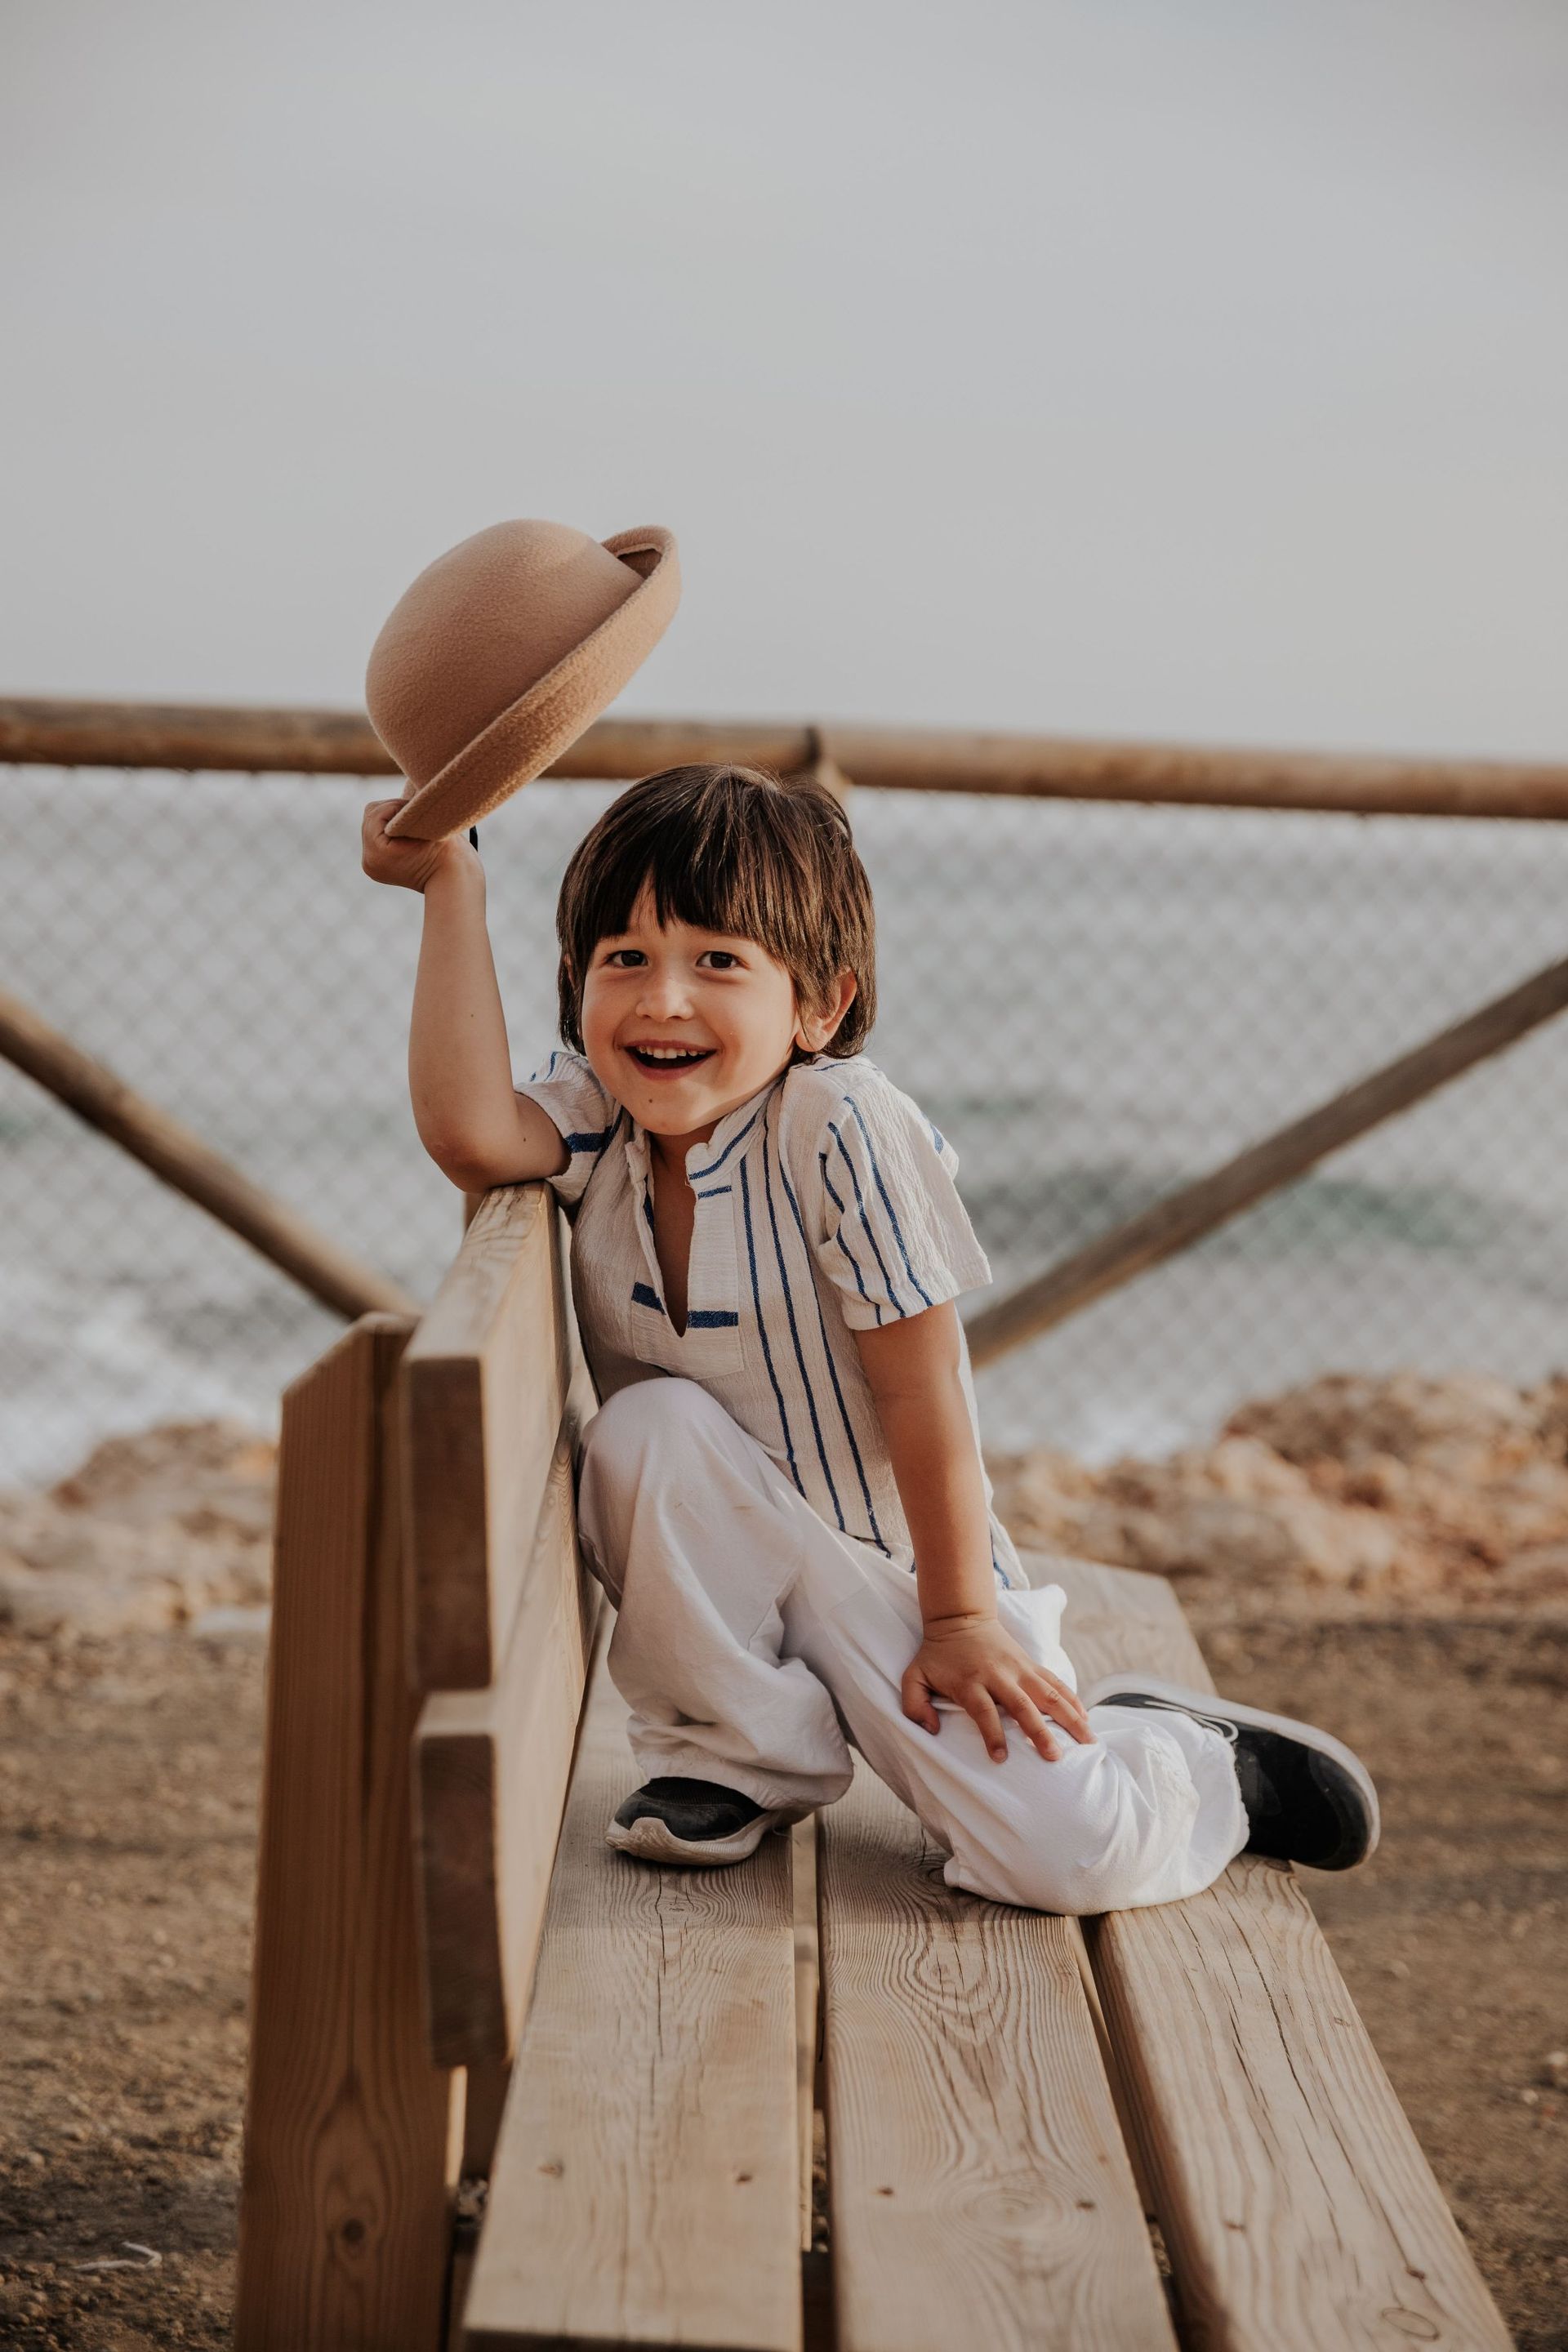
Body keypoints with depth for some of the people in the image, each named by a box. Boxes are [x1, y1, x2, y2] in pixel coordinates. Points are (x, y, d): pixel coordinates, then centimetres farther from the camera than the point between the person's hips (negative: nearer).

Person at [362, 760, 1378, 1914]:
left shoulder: (840, 1129, -21)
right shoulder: (597, 1114, -6)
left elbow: (919, 1392, -19)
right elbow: (468, 1130, -29)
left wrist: (960, 1620, -16)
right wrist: (454, 885, -26)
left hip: (894, 1570, -4)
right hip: (722, 1575, 4)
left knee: (1066, 1859, -22)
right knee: (650, 1428, -29)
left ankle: (1200, 1762, 17)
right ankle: (740, 1750, -5)